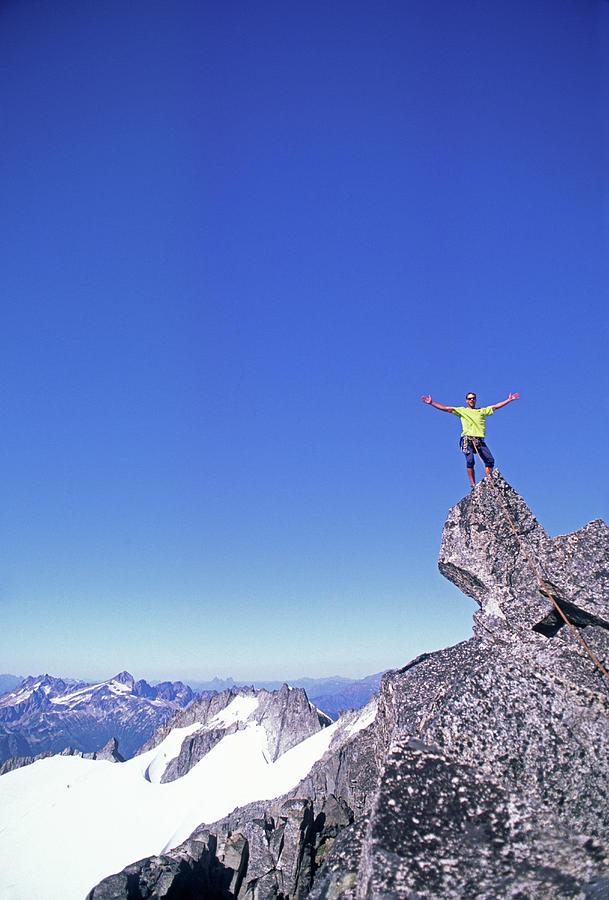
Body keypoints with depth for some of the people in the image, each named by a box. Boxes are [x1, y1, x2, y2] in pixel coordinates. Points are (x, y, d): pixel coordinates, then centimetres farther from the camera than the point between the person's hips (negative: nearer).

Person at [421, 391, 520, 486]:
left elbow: (495, 406, 25)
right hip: (467, 440, -3)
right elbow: (446, 409, 9)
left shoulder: (482, 411, 25)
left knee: (490, 460, -11)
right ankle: (473, 485, -14)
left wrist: (509, 400, 21)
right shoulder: (461, 410, 16)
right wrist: (431, 403, 1)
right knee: (470, 461, -17)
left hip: (480, 441, 3)